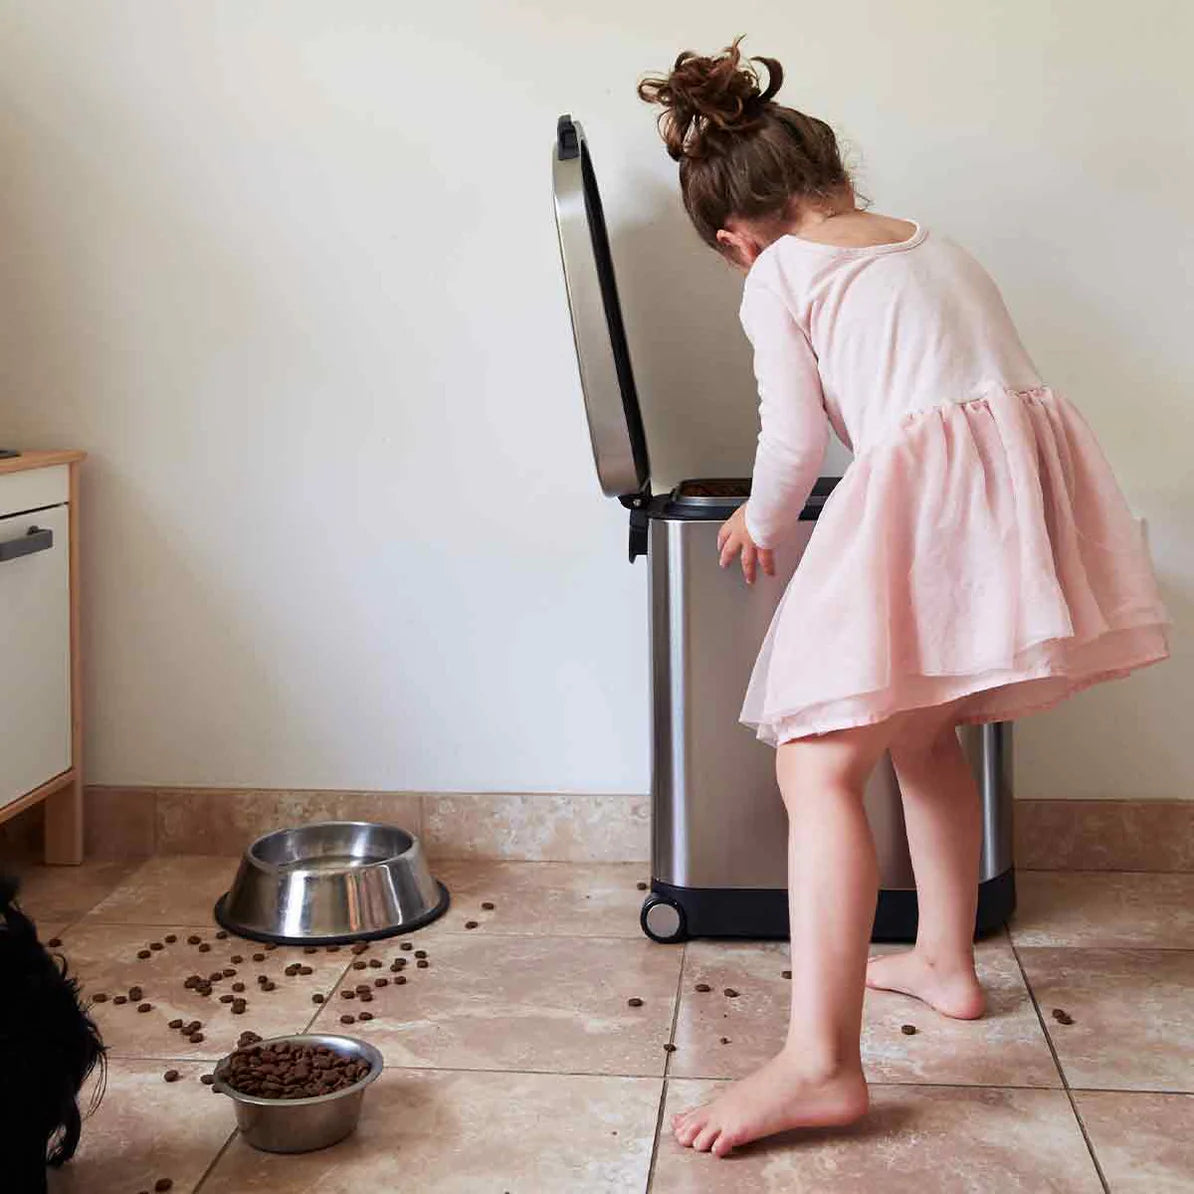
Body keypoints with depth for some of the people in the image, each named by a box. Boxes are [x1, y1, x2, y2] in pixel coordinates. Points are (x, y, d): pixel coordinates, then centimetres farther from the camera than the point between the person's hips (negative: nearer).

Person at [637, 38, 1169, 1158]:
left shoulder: (775, 276, 6)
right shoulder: (929, 242, 25)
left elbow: (795, 439, 1)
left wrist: (760, 524, 21)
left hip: (923, 490, -8)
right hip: (1032, 463, 8)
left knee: (818, 764, -9)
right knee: (922, 732, 25)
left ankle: (821, 1060, -18)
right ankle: (945, 961, 35)